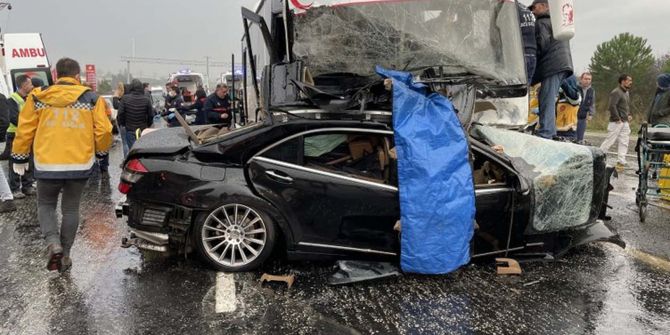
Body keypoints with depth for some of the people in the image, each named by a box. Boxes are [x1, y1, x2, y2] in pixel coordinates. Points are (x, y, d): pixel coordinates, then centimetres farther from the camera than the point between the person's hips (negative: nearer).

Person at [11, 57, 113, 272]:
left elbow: (25, 130, 5)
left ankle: (53, 243, -4)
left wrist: (19, 157, 18)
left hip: (47, 165, 0)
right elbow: (104, 130, -4)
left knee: (46, 205, 19)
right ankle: (65, 255, 19)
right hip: (80, 165, 0)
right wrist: (101, 152, 15)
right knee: (71, 209, 16)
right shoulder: (92, 98, -1)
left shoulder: (38, 98, 1)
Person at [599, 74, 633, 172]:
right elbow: (611, 106, -23)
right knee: (609, 141, -5)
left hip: (625, 122, 9)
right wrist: (617, 119, -19)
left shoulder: (627, 93, 17)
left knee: (624, 143, 6)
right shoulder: (616, 92, -13)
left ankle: (620, 163, 9)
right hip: (616, 122, -9)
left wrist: (629, 115, 14)